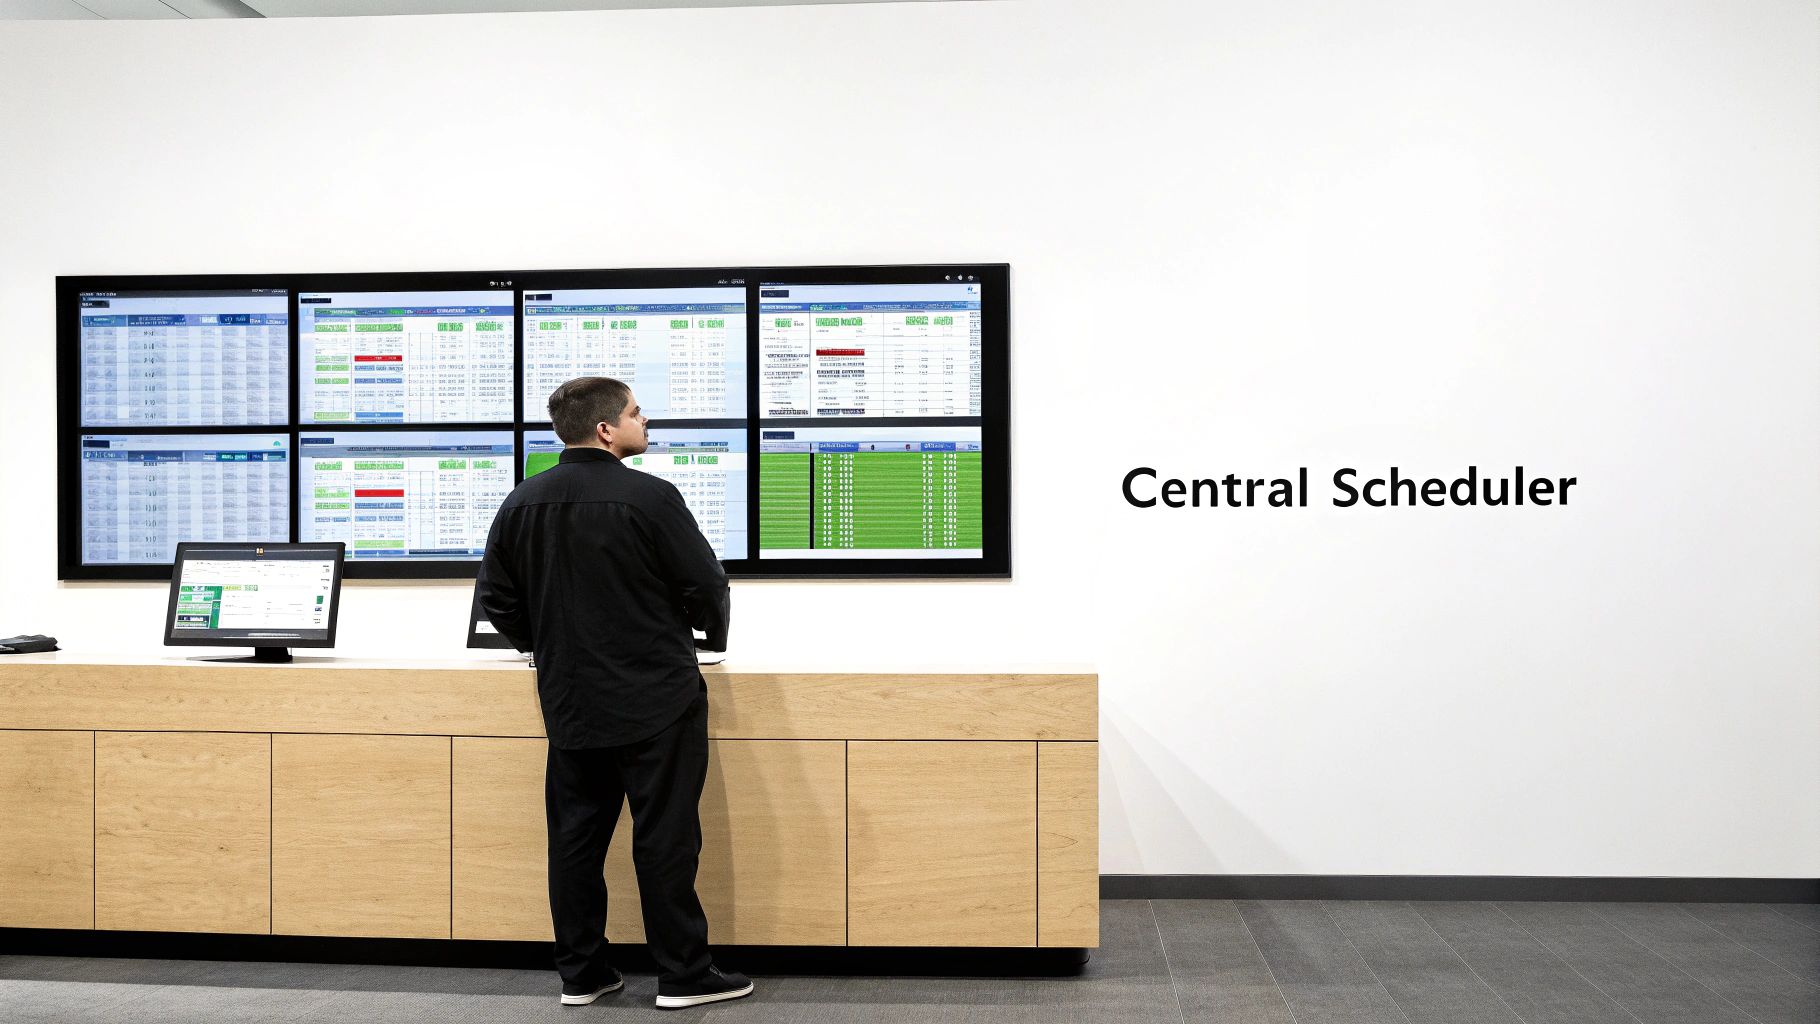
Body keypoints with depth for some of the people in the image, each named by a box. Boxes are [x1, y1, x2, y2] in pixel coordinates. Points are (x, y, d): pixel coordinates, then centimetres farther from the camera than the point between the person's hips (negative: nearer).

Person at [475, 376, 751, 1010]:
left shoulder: (522, 502, 3)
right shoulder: (650, 497, -15)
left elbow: (495, 599, 9)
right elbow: (707, 584, -11)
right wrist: (713, 637, 10)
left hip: (569, 701, 6)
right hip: (656, 700, -5)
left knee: (576, 836, 13)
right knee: (665, 838, 3)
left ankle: (580, 973, 21)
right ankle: (683, 975, 11)